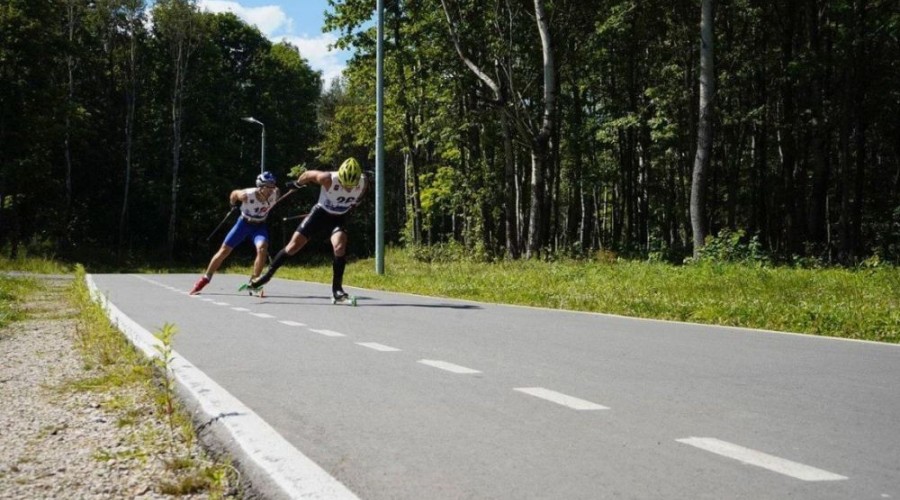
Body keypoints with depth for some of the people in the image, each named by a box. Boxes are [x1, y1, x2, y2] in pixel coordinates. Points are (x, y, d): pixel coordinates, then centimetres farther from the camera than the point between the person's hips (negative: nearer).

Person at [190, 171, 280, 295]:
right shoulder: (246, 195, -31)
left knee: (262, 248, -27)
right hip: (244, 223, -1)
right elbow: (234, 193, -8)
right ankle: (205, 279, 21)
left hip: (259, 226, 1)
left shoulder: (274, 195, -24)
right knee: (224, 251, 3)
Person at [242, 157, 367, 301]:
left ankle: (337, 289, -12)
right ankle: (267, 275, 15)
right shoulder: (328, 179, -30)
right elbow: (309, 174, -11)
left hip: (339, 218, 1)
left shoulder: (363, 183, -22)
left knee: (340, 247, -24)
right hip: (320, 213, -1)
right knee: (294, 245, -1)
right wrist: (297, 183, 5)